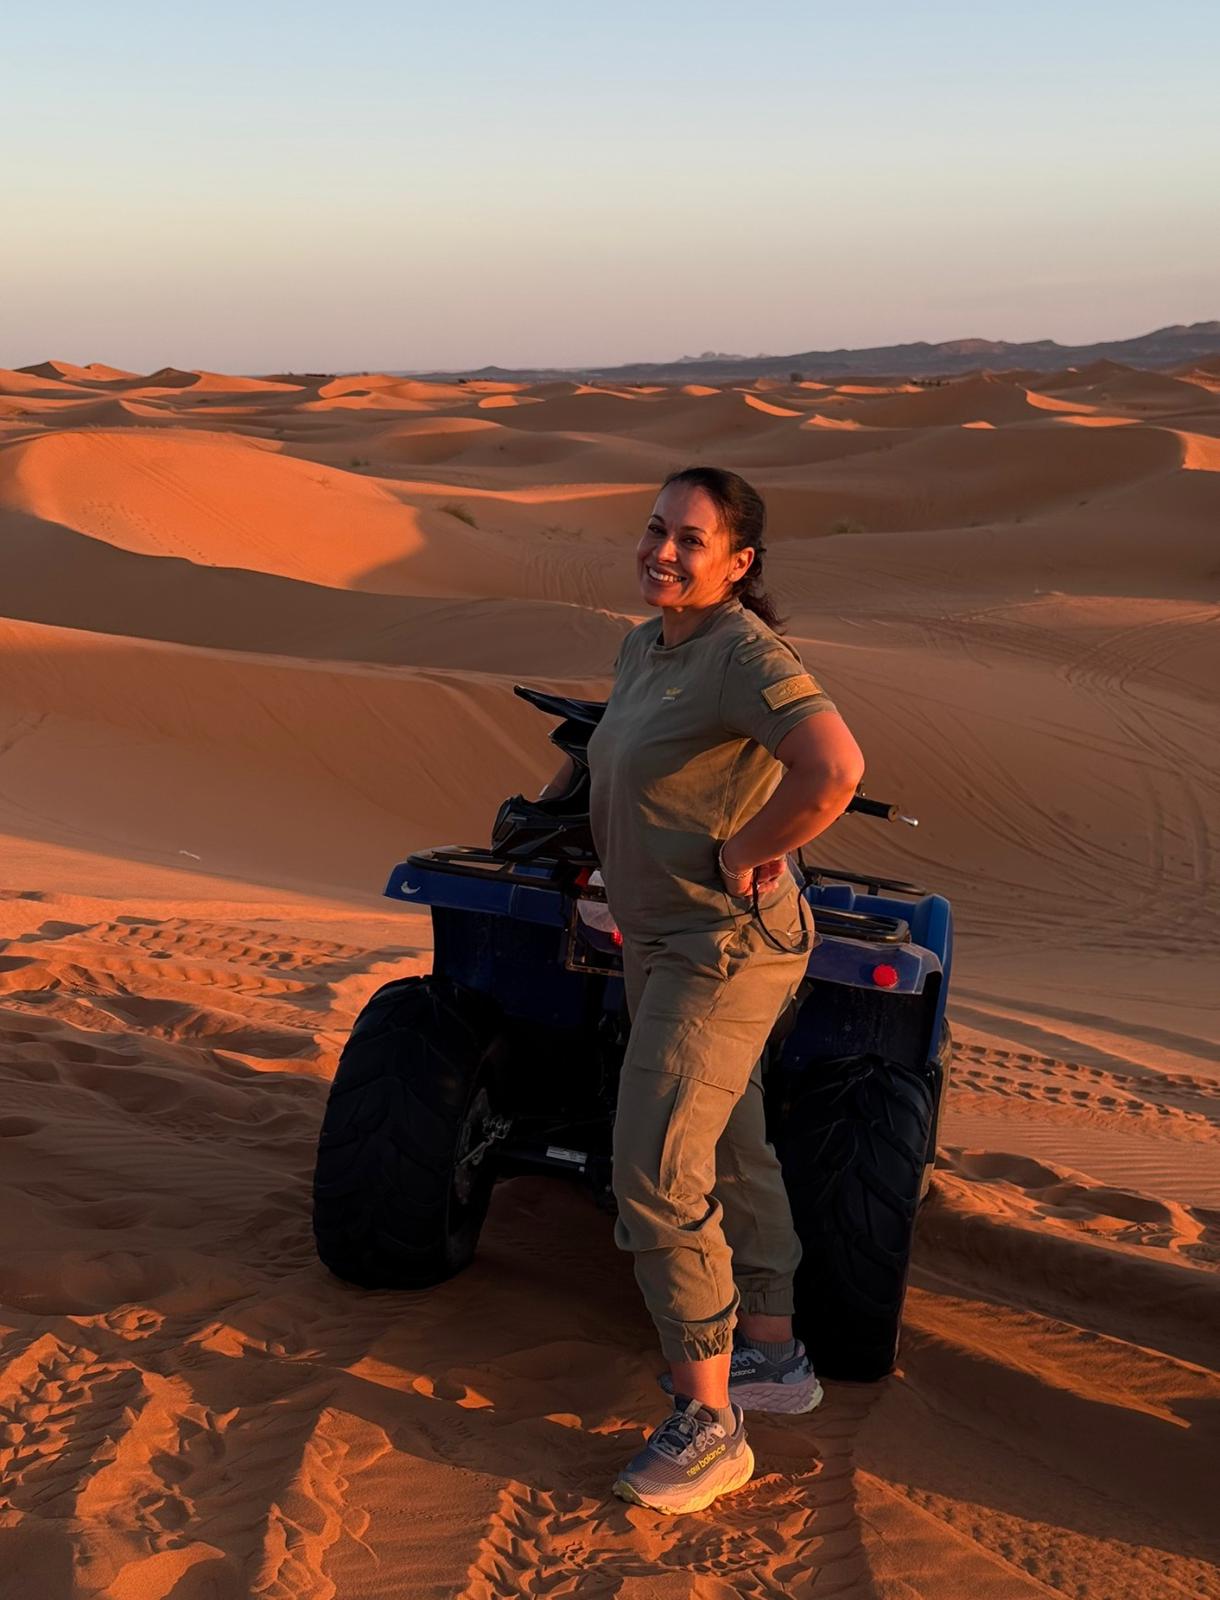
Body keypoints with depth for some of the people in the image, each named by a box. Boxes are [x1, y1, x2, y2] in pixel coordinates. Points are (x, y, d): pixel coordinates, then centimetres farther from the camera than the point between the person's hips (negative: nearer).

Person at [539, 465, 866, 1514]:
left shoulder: (745, 651, -20)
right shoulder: (644, 648, 9)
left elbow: (835, 770, -36)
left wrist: (742, 853, -24)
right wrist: (554, 799, 26)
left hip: (726, 945, -10)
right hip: (660, 938, 10)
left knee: (658, 1173, -12)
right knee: (728, 1152, 20)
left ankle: (707, 1426, 0)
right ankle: (772, 1357, 36)